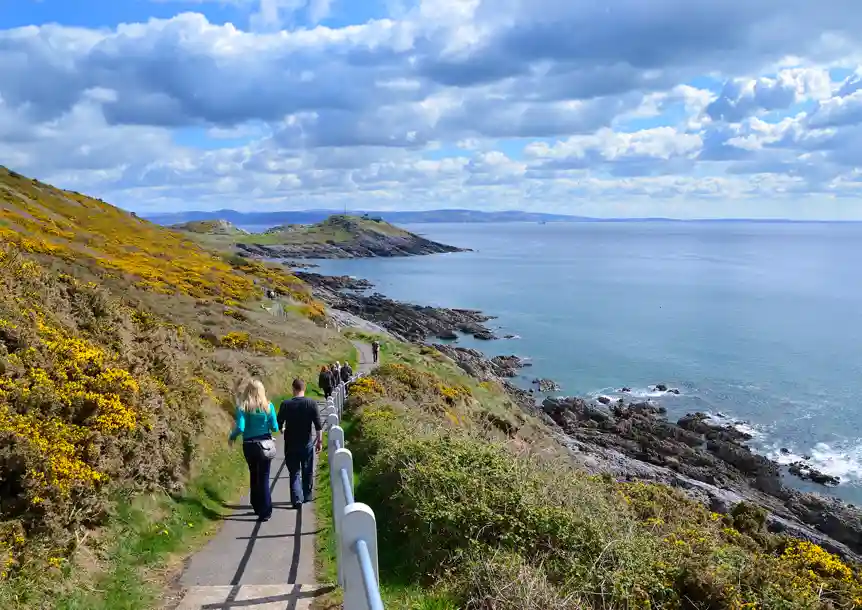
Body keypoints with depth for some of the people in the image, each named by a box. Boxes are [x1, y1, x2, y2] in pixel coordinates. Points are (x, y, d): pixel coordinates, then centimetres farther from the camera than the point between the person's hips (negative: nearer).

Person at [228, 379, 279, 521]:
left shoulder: (242, 407, -10)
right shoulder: (268, 406, -7)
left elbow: (240, 428, -18)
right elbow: (275, 428, -6)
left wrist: (231, 437, 2)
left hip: (249, 446, 0)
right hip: (265, 445, 0)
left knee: (254, 475, 20)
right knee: (264, 477, 7)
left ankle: (257, 507, 31)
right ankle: (265, 511, 5)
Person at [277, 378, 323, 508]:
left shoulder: (285, 405, -8)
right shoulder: (311, 403, -9)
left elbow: (279, 424, 1)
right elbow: (318, 425, -8)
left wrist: (283, 430, 23)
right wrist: (319, 441, 1)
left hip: (290, 444, 0)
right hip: (307, 443, 0)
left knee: (294, 472, 7)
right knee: (308, 472, 15)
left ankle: (297, 499, -4)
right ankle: (307, 496, 27)